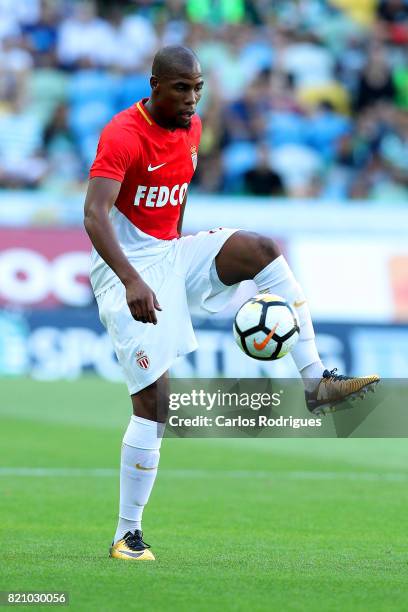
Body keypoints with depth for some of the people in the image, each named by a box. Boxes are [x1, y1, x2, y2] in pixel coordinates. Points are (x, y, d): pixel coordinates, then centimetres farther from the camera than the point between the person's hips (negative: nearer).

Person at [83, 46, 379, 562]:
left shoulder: (192, 127, 6)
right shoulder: (123, 135, -19)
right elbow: (94, 214, -30)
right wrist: (133, 281, -41)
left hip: (172, 255, 7)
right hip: (128, 271, -7)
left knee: (259, 249, -16)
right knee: (153, 399, -13)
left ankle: (315, 380, -15)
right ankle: (127, 536, -4)